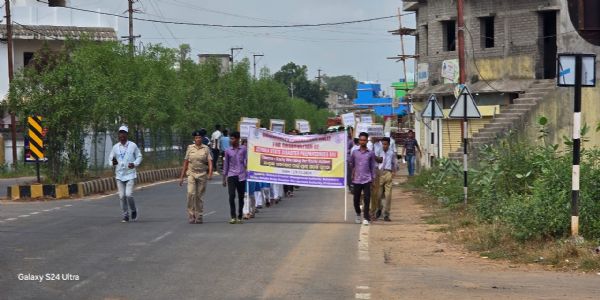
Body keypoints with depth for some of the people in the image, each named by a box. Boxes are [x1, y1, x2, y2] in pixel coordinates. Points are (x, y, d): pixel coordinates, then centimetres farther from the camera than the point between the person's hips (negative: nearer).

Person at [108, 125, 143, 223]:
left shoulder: (133, 145, -3)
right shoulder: (115, 147, 5)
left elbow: (139, 156, 7)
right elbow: (110, 158, 12)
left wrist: (135, 164, -12)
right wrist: (113, 162, -11)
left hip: (130, 174, -3)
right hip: (119, 175, 3)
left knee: (128, 195, -13)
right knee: (122, 196, 2)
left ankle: (133, 211, 13)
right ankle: (125, 215, 13)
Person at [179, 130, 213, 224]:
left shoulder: (206, 148, 3)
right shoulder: (190, 148, 8)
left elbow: (210, 162, -4)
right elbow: (185, 163, 12)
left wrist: (210, 173, -21)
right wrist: (181, 177, 11)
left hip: (202, 174, 0)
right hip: (191, 173, 0)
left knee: (199, 196, 3)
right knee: (191, 193, -16)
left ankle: (199, 216, 13)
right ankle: (191, 215, -9)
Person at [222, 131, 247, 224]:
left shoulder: (243, 149, 4)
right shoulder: (228, 151, 7)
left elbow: (246, 161, 5)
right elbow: (225, 165, 13)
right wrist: (224, 178, 12)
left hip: (241, 176, 0)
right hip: (231, 176, 0)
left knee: (241, 197, 5)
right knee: (231, 196, -13)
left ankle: (239, 217, 14)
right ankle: (233, 217, -12)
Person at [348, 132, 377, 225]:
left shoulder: (370, 153, 3)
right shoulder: (355, 153, 5)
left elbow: (373, 166, 7)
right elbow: (351, 164, 20)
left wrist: (373, 178, 3)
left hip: (367, 180, -1)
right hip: (357, 180, 2)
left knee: (367, 199, -9)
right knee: (356, 200, 7)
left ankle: (366, 218, -7)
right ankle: (358, 214, 31)